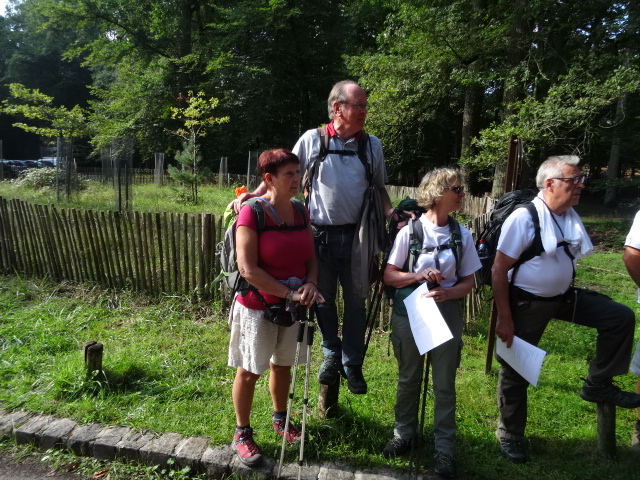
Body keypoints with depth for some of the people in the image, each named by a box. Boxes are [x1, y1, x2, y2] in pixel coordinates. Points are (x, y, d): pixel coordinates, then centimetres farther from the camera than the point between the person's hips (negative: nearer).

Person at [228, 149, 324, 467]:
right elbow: (248, 269, -23)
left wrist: (310, 284, -13)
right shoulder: (251, 213, -18)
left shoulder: (300, 211, 2)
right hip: (257, 306, -6)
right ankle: (242, 434, 29)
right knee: (249, 371, 9)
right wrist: (289, 293, -24)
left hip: (292, 306, 6)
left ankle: (280, 419, 43)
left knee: (282, 364, 21)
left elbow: (311, 257, 7)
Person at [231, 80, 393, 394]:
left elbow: (380, 188, 13)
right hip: (320, 233, -1)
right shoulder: (312, 139, -2)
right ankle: (332, 355, 32)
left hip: (356, 234, 1)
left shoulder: (372, 145, 6)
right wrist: (252, 195, -6)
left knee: (356, 300, 8)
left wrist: (392, 214, -4)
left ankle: (352, 363, 25)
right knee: (323, 298, 12)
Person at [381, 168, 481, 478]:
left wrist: (446, 293, -18)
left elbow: (468, 281, 1)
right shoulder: (409, 231, -10)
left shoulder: (462, 234, -3)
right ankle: (404, 434, 35)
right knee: (408, 379, 15)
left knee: (444, 383, 8)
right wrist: (420, 276, -22)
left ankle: (444, 449, 23)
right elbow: (389, 276, -6)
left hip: (446, 314, 1)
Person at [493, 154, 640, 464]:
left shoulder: (571, 216, 0)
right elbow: (499, 270, -21)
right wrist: (504, 319, -20)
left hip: (563, 297, 7)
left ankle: (598, 385, 15)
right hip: (527, 304, -6)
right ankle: (509, 435, 27)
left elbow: (572, 259, 13)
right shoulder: (524, 217, -21)